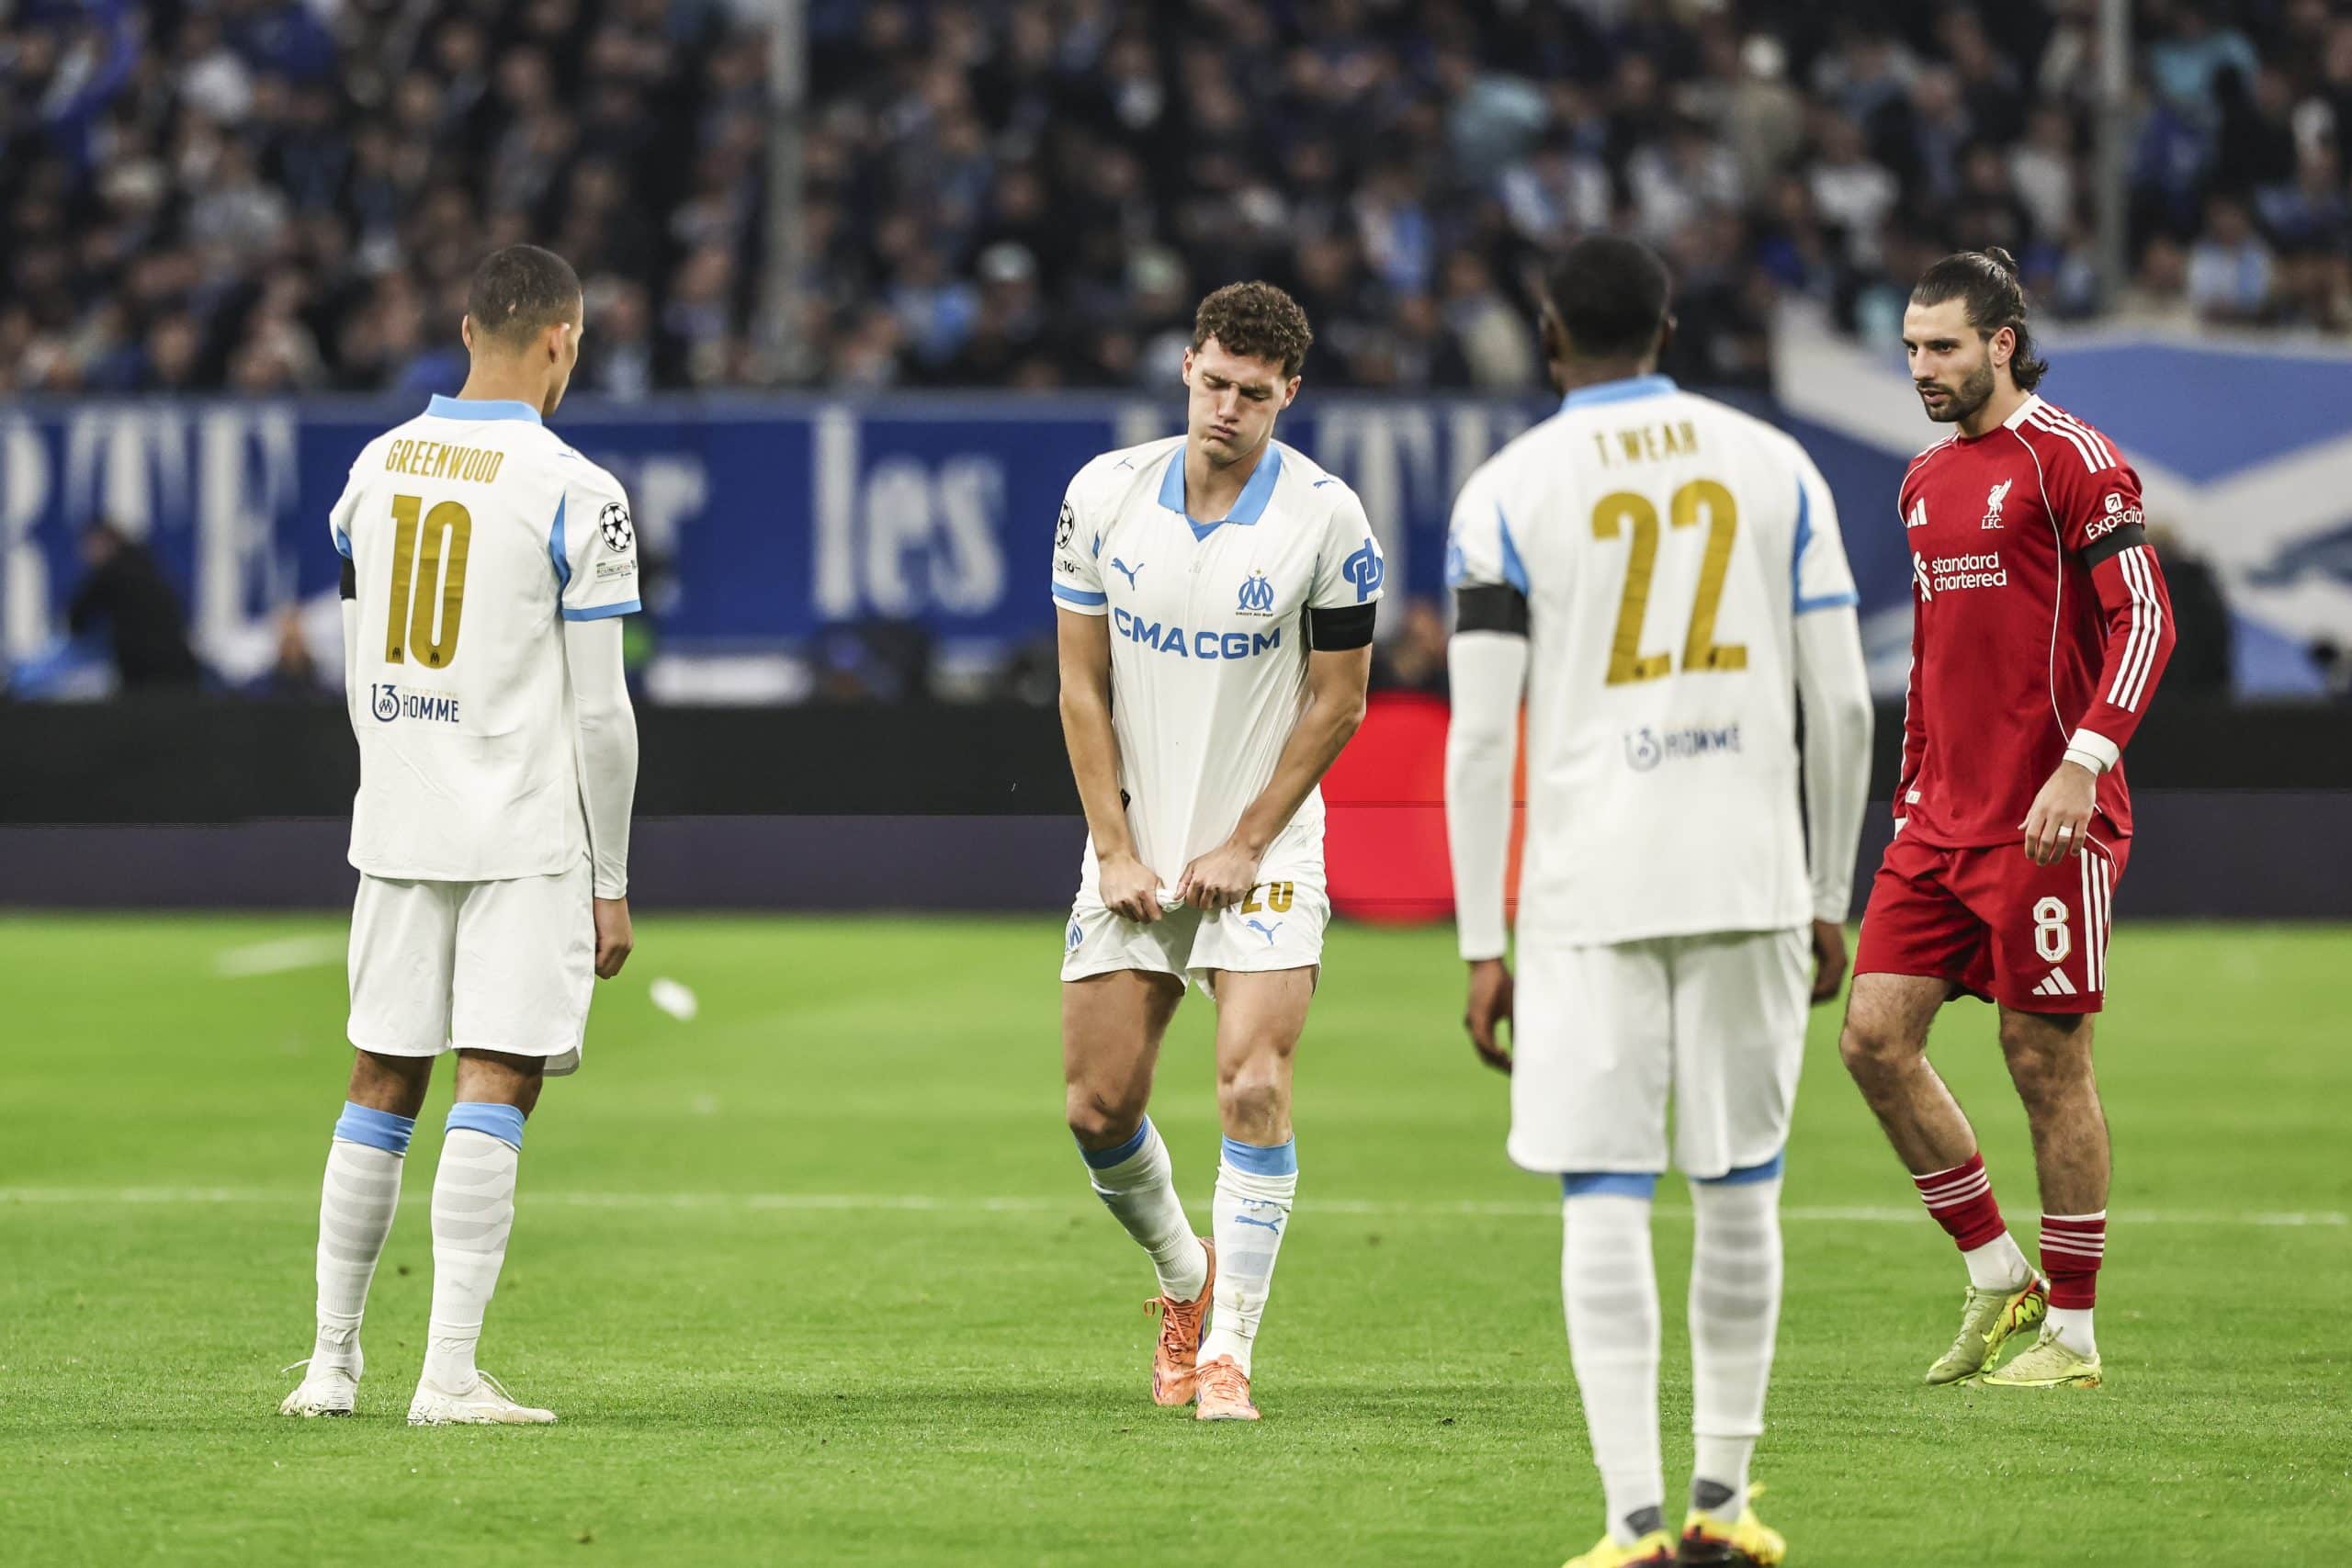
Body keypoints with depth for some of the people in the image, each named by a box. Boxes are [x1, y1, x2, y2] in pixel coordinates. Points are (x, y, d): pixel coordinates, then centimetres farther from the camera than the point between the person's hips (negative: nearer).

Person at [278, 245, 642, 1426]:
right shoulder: (576, 495, -10)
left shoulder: (375, 469, 7)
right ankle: (450, 1374, -11)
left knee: (381, 1088, 12)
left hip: (396, 827, 5)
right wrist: (611, 883, -2)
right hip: (529, 839, -5)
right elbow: (600, 713, -9)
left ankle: (331, 1360, 17)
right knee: (495, 1089, -6)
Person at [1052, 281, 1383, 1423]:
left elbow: (1337, 699, -4)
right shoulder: (1105, 495, -2)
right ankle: (1184, 1275, 29)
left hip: (1262, 855, -3)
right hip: (1134, 851, 3)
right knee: (1098, 1105, 1)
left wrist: (1245, 846, -7)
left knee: (1254, 1085, -17)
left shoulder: (1325, 517, -9)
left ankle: (1228, 1346, -11)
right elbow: (1082, 686, 3)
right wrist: (1116, 849, -2)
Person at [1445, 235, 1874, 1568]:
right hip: (1752, 878, 2)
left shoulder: (1509, 491, 0)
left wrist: (1482, 947, -1)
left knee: (1606, 1205, -1)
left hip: (1590, 892, -2)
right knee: (1741, 1192, 13)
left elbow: (1482, 736, -5)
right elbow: (1842, 706, 6)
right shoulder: (1775, 466, 8)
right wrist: (1831, 901, 14)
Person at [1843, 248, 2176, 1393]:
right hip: (1941, 822, 8)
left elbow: (2143, 619, -14)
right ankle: (1998, 1280, 13)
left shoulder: (2069, 460, -9)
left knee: (2047, 1062, -2)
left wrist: (2084, 762, -22)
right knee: (1874, 1035, 0)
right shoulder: (1926, 481, 15)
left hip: (2047, 824, -8)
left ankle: (2070, 1333, 8)